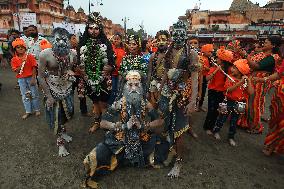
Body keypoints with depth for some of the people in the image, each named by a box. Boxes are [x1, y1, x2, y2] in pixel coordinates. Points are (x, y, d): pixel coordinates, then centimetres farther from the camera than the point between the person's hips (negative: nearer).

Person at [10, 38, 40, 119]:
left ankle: (36, 109, 22)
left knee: (34, 94, 6)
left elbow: (34, 68, -8)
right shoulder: (14, 59, -1)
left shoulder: (30, 56, -7)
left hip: (31, 77, -2)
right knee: (25, 96, 10)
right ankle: (28, 111, 22)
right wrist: (22, 63, -19)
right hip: (21, 79, 3)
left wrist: (33, 79, -13)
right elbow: (16, 71, -7)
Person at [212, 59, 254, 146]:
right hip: (228, 102, -2)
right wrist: (240, 82, -31)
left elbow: (250, 92, -15)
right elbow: (229, 89, -25)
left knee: (234, 121, 14)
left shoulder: (246, 81, -4)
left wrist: (249, 81, -22)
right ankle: (216, 131, 35)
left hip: (238, 104, 2)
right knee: (222, 118, 12)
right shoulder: (230, 78, -10)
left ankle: (231, 137, 31)